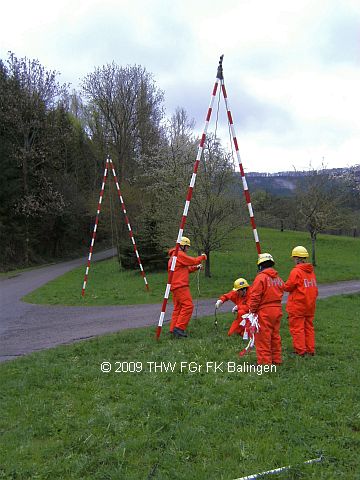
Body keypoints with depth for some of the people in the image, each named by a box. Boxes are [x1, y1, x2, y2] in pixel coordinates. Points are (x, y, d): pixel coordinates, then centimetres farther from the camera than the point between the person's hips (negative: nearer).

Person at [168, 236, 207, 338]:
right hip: (180, 286, -11)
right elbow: (193, 261, -10)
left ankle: (173, 329, 11)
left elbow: (185, 269, 26)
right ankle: (179, 328, -16)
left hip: (175, 286, 11)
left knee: (178, 307, 12)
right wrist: (203, 257, 6)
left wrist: (196, 267, 16)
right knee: (188, 305, -13)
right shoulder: (179, 254, -9)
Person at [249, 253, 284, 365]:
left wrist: (252, 310, -8)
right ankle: (276, 359, 25)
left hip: (264, 312, -8)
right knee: (275, 336, 17)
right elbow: (281, 292, 14)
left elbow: (255, 296, -15)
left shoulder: (261, 277, -14)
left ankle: (264, 361, 4)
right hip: (277, 310, 8)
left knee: (263, 338, 0)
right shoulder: (278, 278, 10)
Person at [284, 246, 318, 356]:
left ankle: (300, 350, 5)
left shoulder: (296, 271, -16)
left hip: (297, 306, -7)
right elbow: (315, 289, 15)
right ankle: (311, 350, 21)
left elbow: (288, 287, -13)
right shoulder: (311, 271, 7)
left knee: (297, 328, 1)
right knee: (309, 327, 15)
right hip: (310, 306, 8)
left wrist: (284, 285, 7)